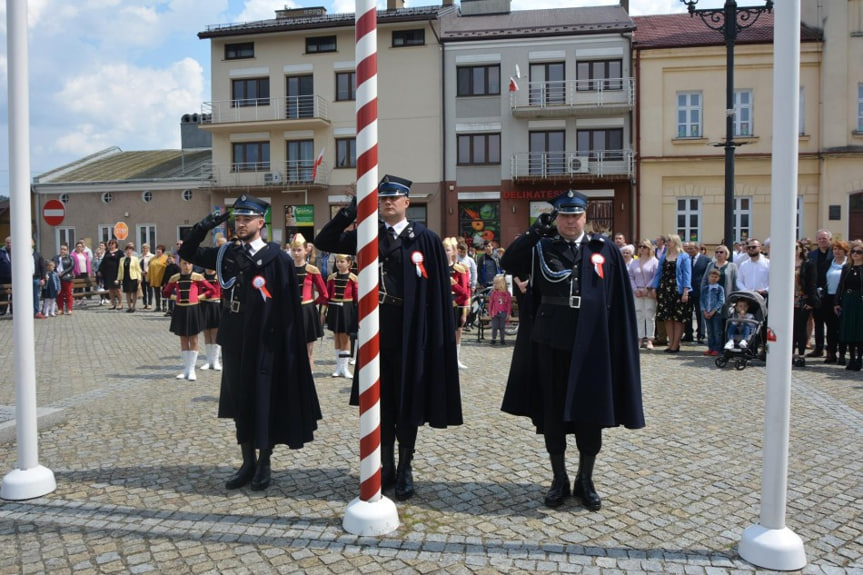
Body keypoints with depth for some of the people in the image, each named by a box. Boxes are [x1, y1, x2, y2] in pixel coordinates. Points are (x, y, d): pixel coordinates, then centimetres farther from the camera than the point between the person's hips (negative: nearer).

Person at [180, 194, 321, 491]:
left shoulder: (276, 257, -10)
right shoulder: (226, 253, 7)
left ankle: (264, 464, 20)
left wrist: (281, 340, -13)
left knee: (264, 402, 4)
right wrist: (206, 225, -1)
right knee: (238, 401, 12)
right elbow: (188, 252, 16)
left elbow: (288, 304, -11)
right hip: (233, 340, 6)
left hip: (263, 342, -5)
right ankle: (248, 462, 26)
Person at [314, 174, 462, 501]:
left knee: (409, 399, 6)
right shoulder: (370, 236, 7)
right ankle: (386, 466, 24)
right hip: (377, 329, 3)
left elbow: (439, 290, -5)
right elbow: (324, 241, 6)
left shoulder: (426, 238, -3)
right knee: (381, 400, 10)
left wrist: (442, 333, -9)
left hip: (411, 332, -3)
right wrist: (351, 210, -6)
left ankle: (405, 469, 20)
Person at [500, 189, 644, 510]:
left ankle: (585, 481, 24)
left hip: (591, 347, 0)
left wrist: (618, 346, -1)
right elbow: (508, 262, -13)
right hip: (550, 345, 1)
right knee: (552, 412, 8)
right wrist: (537, 229, -17)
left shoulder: (605, 251, 4)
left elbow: (620, 305, 4)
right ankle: (559, 480, 23)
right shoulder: (541, 248, 4)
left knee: (590, 414, 7)